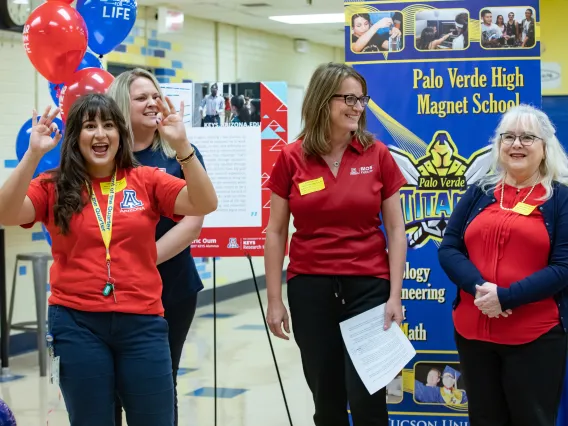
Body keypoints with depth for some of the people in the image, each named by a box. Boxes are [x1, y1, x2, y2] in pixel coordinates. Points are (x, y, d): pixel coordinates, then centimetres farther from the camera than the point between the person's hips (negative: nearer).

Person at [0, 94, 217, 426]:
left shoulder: (147, 181, 5)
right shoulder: (53, 187, 2)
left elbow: (205, 205, -8)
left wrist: (181, 145, -20)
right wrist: (34, 154, -24)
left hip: (142, 322, 1)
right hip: (77, 323, -1)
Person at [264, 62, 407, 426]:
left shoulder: (377, 155, -1)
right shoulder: (292, 158, -1)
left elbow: (396, 229, 2)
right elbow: (276, 232, 4)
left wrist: (395, 295, -4)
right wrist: (274, 299, 1)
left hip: (368, 286, -1)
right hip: (309, 287, 1)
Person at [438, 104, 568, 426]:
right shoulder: (479, 193, 10)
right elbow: (448, 249, 4)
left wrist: (506, 297, -19)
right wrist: (480, 288, -16)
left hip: (535, 336, -4)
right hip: (472, 331, 4)